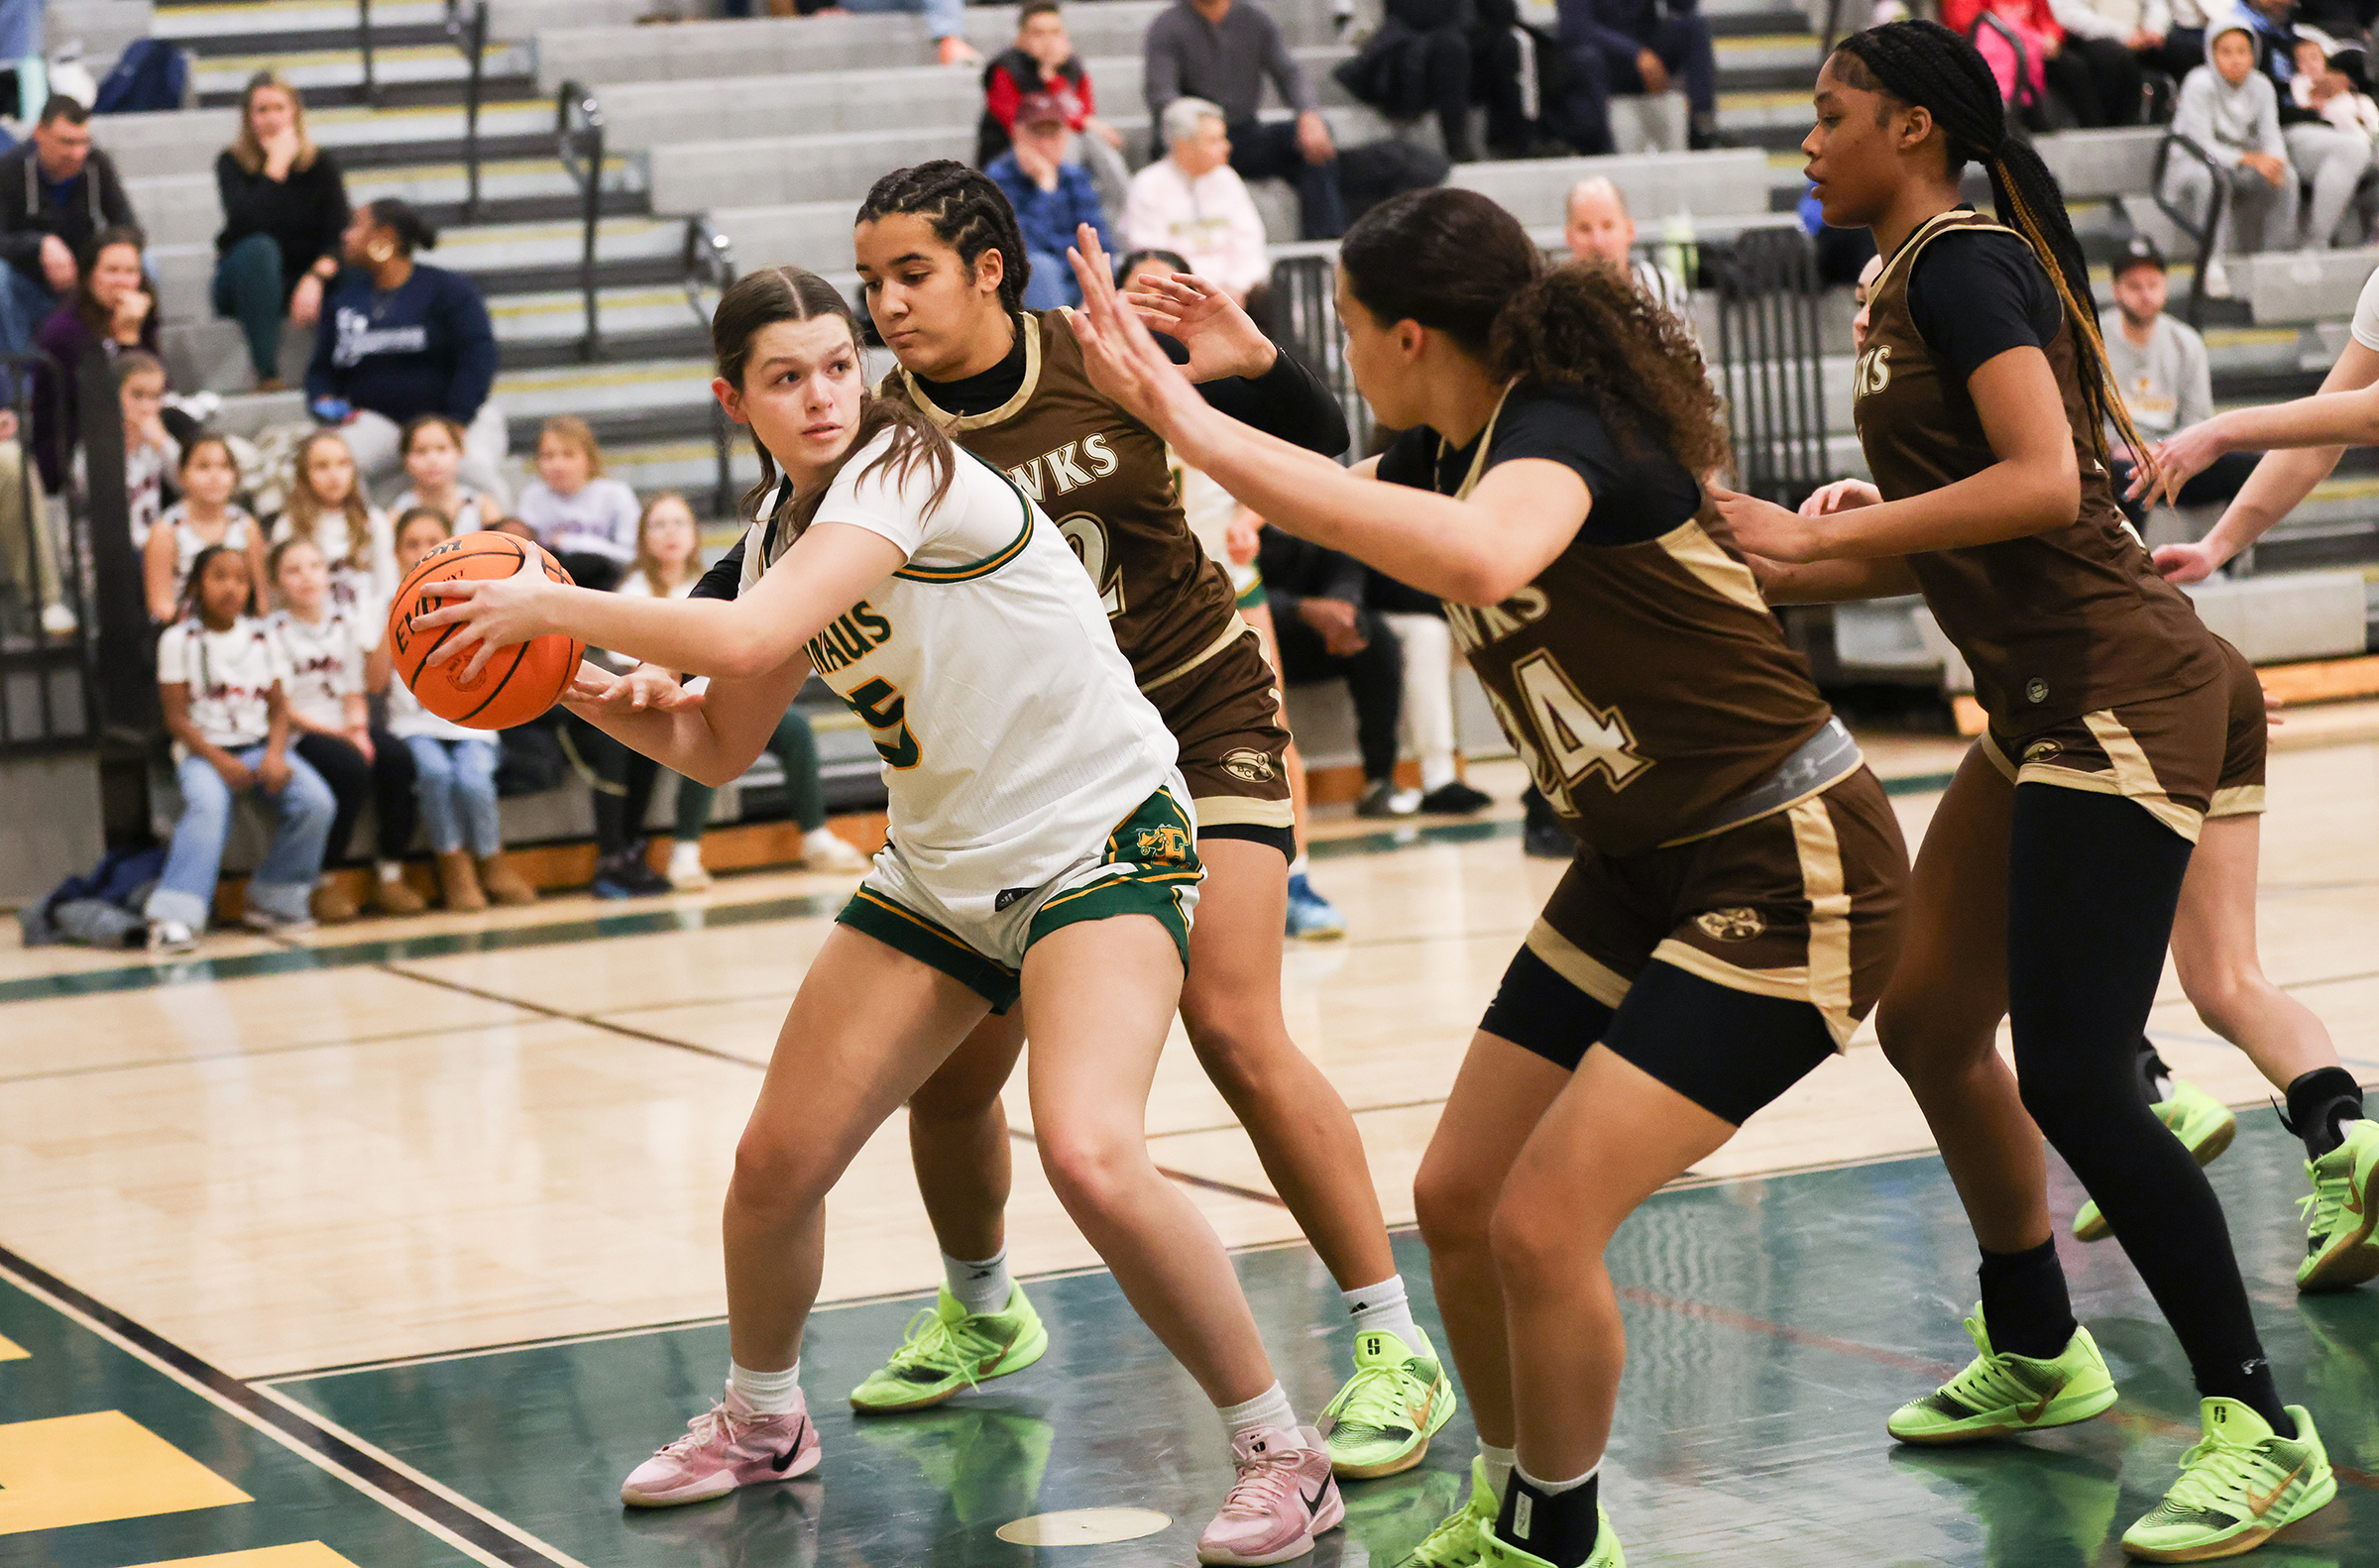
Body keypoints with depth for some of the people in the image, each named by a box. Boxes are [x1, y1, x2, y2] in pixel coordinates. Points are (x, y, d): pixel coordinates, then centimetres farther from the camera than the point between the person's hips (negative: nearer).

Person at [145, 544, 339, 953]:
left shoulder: (262, 638, 12)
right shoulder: (179, 640, 0)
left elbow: (279, 706, 9)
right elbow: (177, 717, -4)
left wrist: (275, 755, -11)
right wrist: (220, 761, -17)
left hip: (259, 746, 4)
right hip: (202, 750, -4)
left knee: (316, 803, -23)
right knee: (208, 806, -37)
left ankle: (274, 901, -7)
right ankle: (175, 917, -44)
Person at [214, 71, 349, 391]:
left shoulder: (321, 164, -1)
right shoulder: (232, 163, -7)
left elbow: (339, 236, -12)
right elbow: (245, 223, -27)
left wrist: (315, 279, -30)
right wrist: (277, 164, -22)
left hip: (305, 278, 1)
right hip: (245, 282, -1)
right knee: (258, 248, -37)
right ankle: (267, 374, -39)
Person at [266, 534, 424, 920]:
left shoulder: (346, 623, 14)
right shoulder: (274, 631, -2)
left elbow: (354, 692, 14)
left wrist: (358, 726, -8)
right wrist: (335, 732, -17)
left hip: (346, 726, 5)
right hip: (299, 732, -5)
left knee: (397, 758, -24)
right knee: (351, 769, -33)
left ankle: (389, 875, -14)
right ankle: (322, 883, -20)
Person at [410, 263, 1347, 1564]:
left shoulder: (907, 471, -19)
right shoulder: (783, 525, 6)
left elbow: (747, 639, -32)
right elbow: (719, 745, 14)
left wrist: (555, 606, -22)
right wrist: (584, 691, -1)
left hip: (1102, 844, -8)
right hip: (941, 865, 8)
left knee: (1089, 1156, -28)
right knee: (776, 1164, 5)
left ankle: (1282, 1454, -10)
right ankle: (760, 1420, 34)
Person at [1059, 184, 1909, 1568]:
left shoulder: (1565, 423, -23)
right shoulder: (1453, 449, 3)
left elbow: (1483, 557, -48)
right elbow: (1331, 508, 25)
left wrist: (1201, 425, -46)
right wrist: (1222, 376, 9)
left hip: (1789, 877, -9)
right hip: (1645, 868, 9)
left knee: (1542, 1225, -14)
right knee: (1459, 1201, 9)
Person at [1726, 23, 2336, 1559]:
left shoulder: (1965, 262, -11)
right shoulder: (1915, 281, 18)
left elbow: (2041, 482, -25)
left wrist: (1816, 533, -22)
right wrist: (1768, 567, 16)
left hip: (2123, 696, -10)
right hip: (2046, 708, 10)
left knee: (2072, 1077, -13)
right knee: (1931, 1023, 16)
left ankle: (2263, 1431, -5)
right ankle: (2038, 1356, 31)